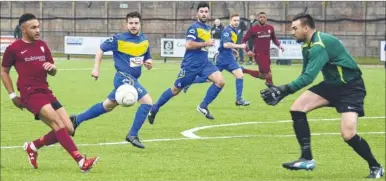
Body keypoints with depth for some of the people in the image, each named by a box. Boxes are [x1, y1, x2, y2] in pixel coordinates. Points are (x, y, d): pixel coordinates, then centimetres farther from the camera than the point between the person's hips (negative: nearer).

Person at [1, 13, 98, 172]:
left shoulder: (42, 46, 15)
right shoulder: (14, 49, -1)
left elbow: (53, 73, 20)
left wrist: (52, 67, -5)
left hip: (45, 92, 7)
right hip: (29, 93, -7)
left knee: (68, 129, -1)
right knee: (58, 123, -25)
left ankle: (33, 146, 19)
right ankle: (81, 161, -32)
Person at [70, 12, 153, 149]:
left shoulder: (144, 41, 8)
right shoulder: (119, 39, -9)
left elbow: (147, 59, 19)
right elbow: (101, 49, 1)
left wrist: (148, 63, -5)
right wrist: (96, 68, -6)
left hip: (133, 79, 7)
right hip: (124, 77, -7)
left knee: (108, 106, 18)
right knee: (147, 101, -17)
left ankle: (77, 120, 31)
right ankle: (132, 135, -9)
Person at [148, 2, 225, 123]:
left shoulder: (207, 28, 13)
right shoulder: (194, 27, -12)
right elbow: (188, 45, -24)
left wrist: (208, 45, 12)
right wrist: (206, 43, -19)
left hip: (204, 63, 6)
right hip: (190, 64, -6)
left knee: (220, 81, -15)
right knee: (176, 90, 5)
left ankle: (203, 107, -4)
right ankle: (154, 109, 23)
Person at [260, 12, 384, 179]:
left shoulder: (320, 45, -27)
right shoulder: (308, 46, 3)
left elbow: (309, 77, -36)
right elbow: (306, 75, 12)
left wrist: (284, 90, -40)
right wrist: (282, 90, -1)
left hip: (351, 87, -9)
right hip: (332, 84, 9)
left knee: (348, 135, -22)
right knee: (297, 108, -6)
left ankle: (375, 167, 2)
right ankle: (307, 159, -2)